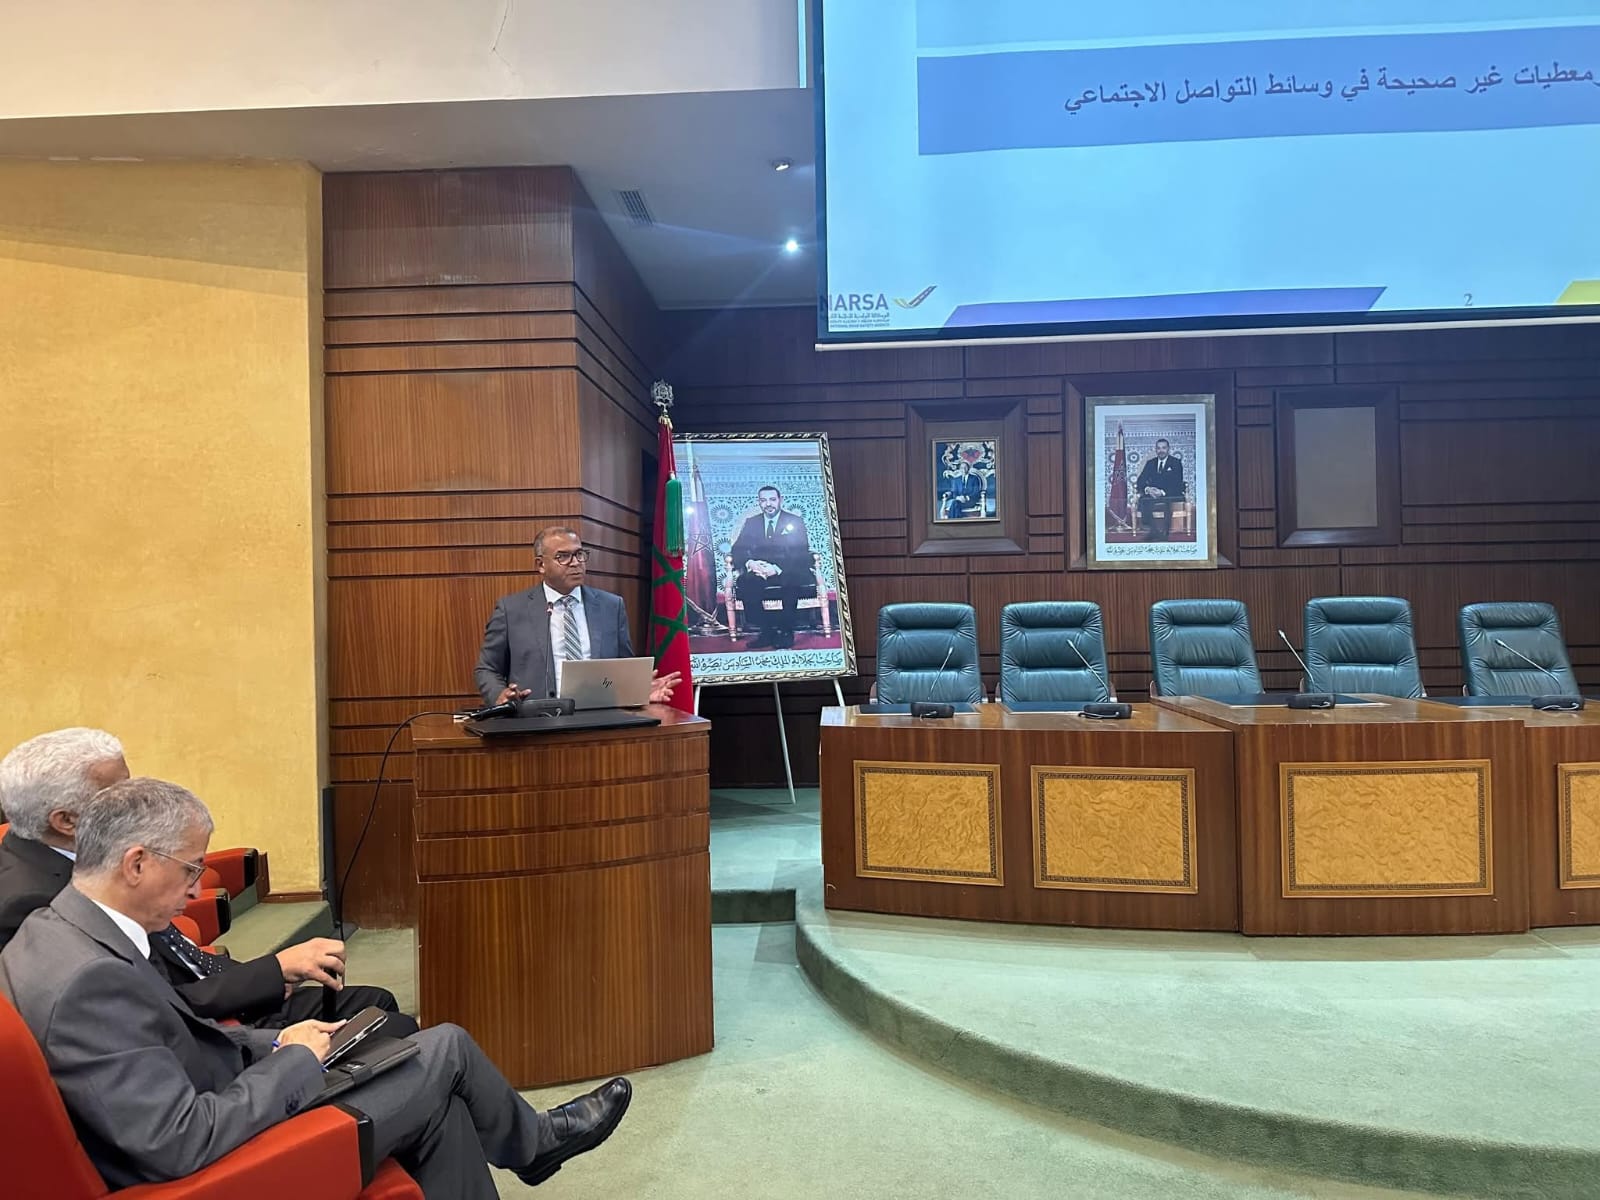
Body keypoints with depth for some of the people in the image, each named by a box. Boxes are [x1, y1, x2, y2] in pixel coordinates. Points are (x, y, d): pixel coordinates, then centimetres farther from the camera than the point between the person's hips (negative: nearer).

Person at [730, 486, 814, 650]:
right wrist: (749, 563, -19)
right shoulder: (751, 522, 14)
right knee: (745, 582, -29)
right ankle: (765, 632, -21)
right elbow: (738, 549, 6)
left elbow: (801, 553, -7)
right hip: (759, 571, 2)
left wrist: (777, 568, -23)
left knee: (792, 581, -36)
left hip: (788, 573, -2)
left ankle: (785, 632, -23)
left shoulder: (795, 521, 5)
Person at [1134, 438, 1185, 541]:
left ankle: (1164, 532, -34)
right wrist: (1147, 489, -17)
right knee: (1143, 500, -31)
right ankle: (1149, 530, -33)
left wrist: (1163, 492, -24)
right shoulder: (1150, 463, 17)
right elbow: (1140, 482, 8)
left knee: (1165, 501, -38)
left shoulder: (1176, 463, 6)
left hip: (1171, 495, -3)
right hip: (1152, 494, 3)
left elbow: (1177, 484, -6)